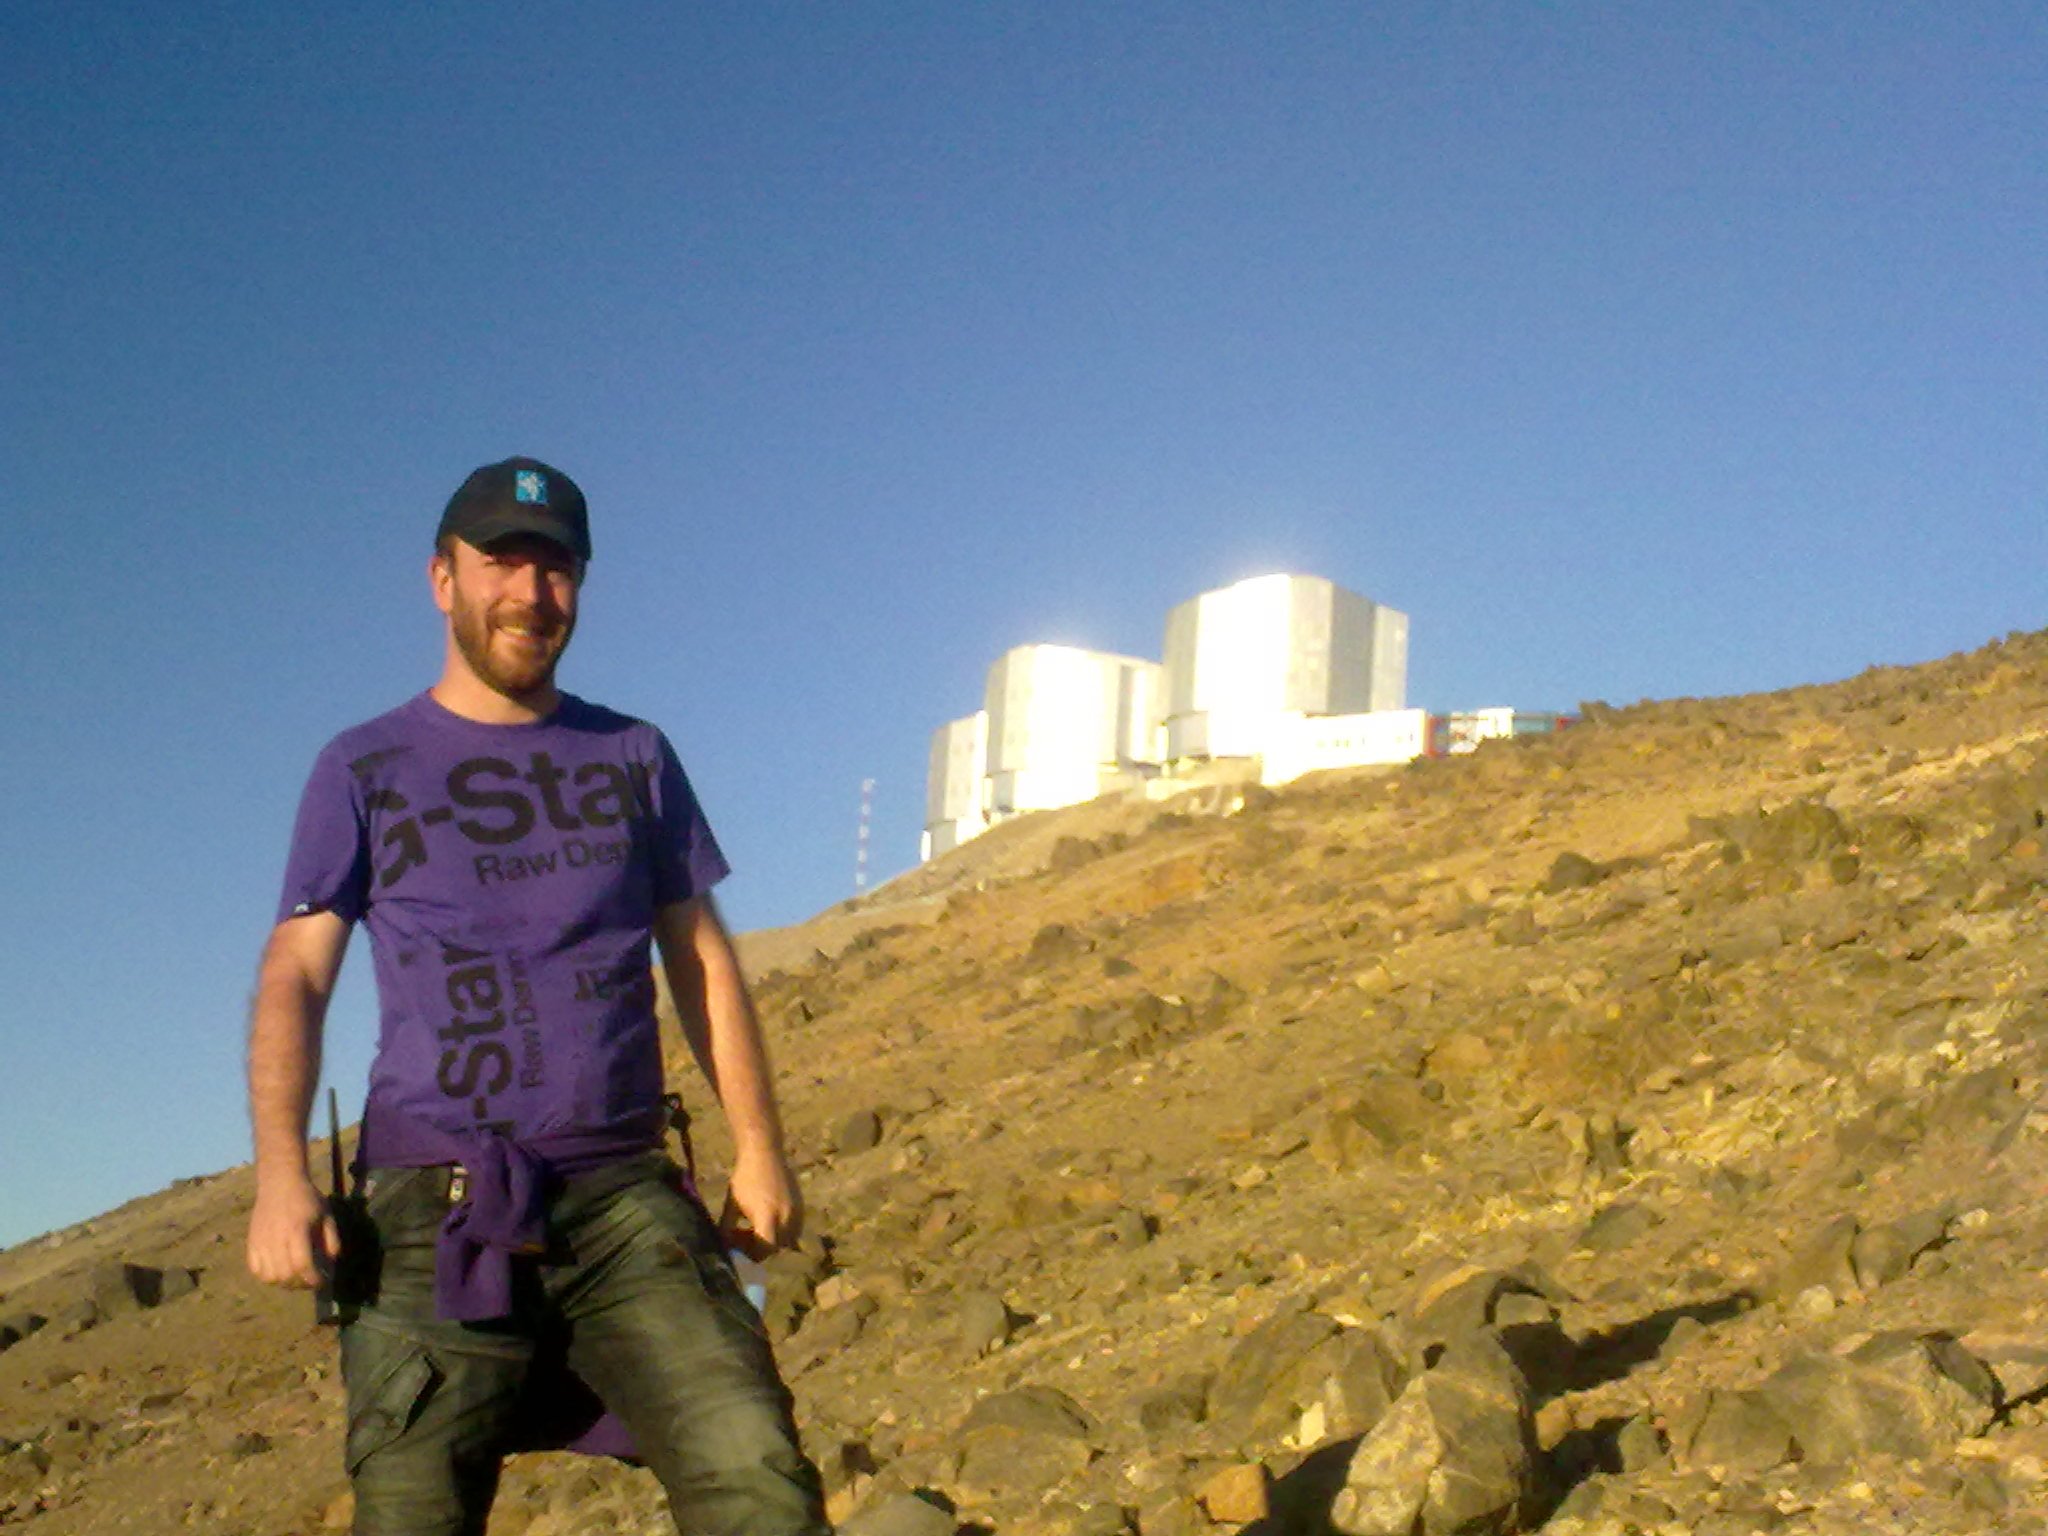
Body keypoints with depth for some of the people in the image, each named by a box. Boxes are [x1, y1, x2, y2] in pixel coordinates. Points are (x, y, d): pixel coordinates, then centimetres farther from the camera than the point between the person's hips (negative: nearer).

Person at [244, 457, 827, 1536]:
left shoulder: (634, 757, 17)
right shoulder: (363, 770, 11)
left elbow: (700, 958, 17)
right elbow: (295, 976, 5)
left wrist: (757, 1145, 6)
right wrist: (278, 1174, -9)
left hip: (626, 1201, 1)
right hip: (430, 1212, -1)